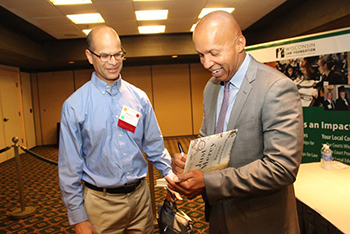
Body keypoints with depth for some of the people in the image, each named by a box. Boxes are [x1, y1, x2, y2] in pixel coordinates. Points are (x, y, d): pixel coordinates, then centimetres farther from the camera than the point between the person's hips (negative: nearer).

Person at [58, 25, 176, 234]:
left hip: (140, 194, 3)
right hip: (101, 203, -2)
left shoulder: (139, 97, -1)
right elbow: (70, 167, -6)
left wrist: (171, 175, -5)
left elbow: (154, 146, 6)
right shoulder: (74, 106, -10)